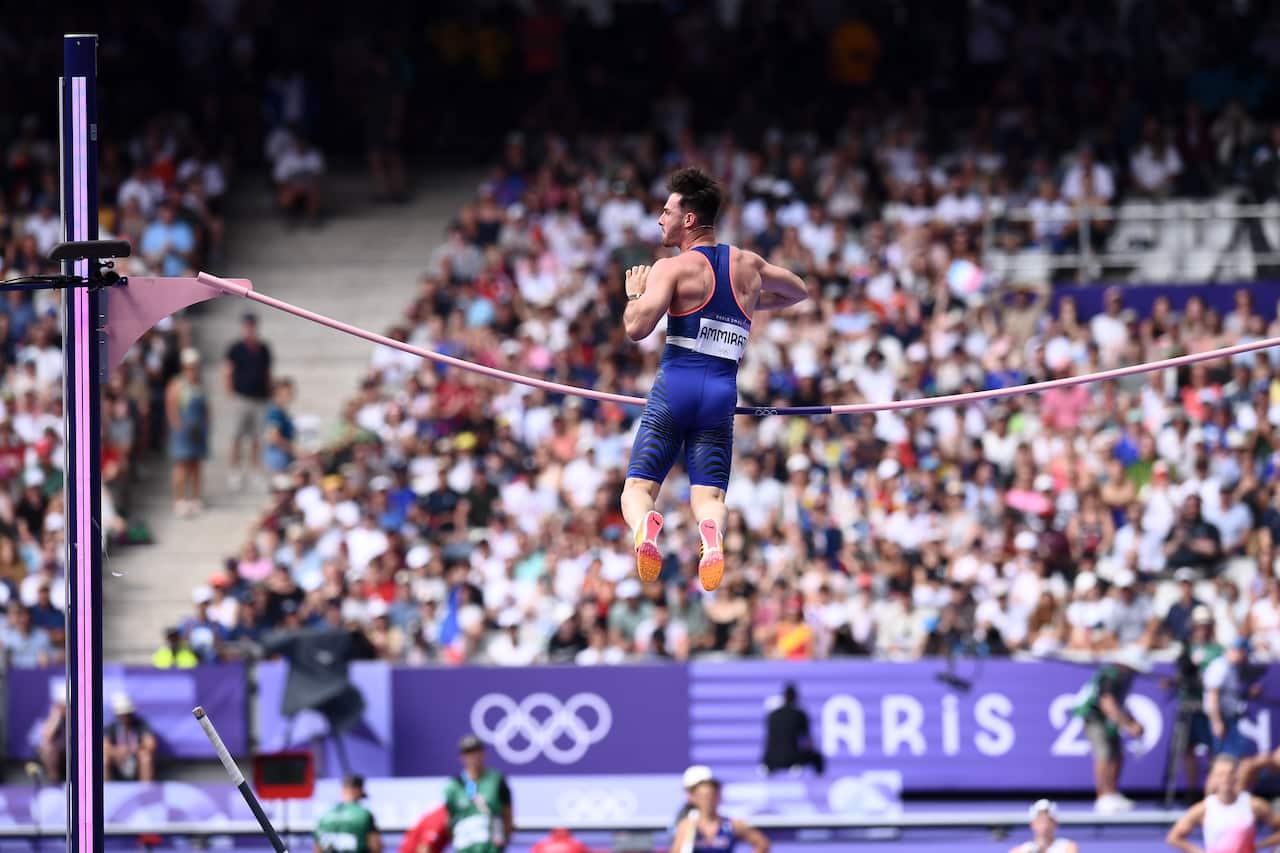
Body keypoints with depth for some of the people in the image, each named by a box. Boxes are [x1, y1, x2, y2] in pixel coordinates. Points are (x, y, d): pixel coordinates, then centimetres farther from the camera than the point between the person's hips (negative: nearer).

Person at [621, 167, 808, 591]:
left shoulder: (671, 269, -4)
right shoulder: (748, 265, 14)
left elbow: (636, 327, -15)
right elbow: (799, 291, 32)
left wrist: (634, 293, 5)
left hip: (676, 386, -4)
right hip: (722, 395, 4)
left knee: (637, 488, 1)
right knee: (708, 495, 0)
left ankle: (645, 523, -36)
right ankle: (711, 530, -38)